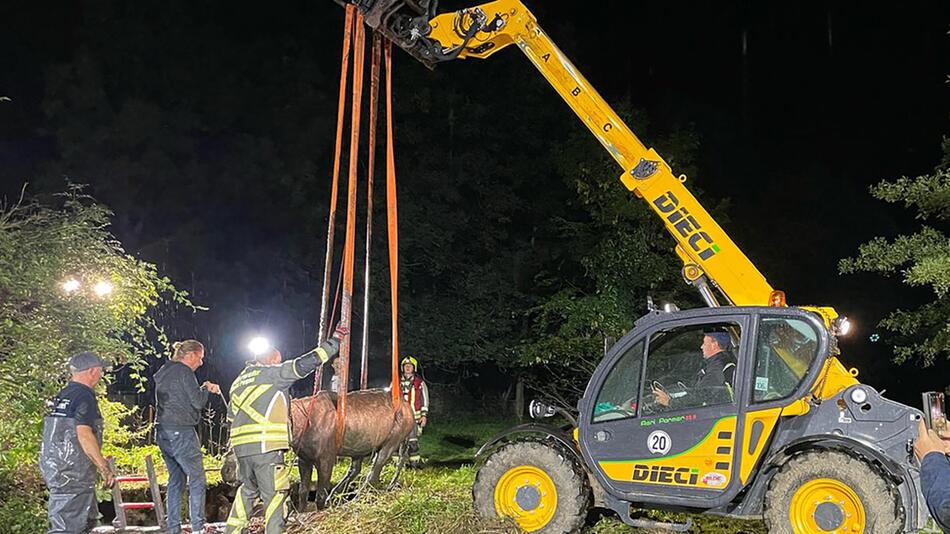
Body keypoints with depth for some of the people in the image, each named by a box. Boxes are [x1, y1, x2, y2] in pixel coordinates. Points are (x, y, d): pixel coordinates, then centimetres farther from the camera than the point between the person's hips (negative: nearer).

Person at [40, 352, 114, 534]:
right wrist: (104, 468, -20)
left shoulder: (61, 396, 15)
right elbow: (84, 435, -24)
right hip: (74, 472, -10)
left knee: (89, 518, 20)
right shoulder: (84, 397, -14)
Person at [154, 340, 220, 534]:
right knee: (197, 479, -2)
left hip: (162, 432, 9)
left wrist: (203, 389, 19)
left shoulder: (163, 372, 17)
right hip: (181, 432, -9)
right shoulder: (184, 372, -10)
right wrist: (205, 389, 5)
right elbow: (198, 402, -13)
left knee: (175, 480, 13)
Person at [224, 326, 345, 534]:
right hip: (266, 447, -7)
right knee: (274, 494, -2)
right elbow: (305, 364, -5)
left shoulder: (237, 382, 24)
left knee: (248, 490, 23)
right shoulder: (272, 373, 1)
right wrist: (334, 341, 2)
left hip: (241, 447, 8)